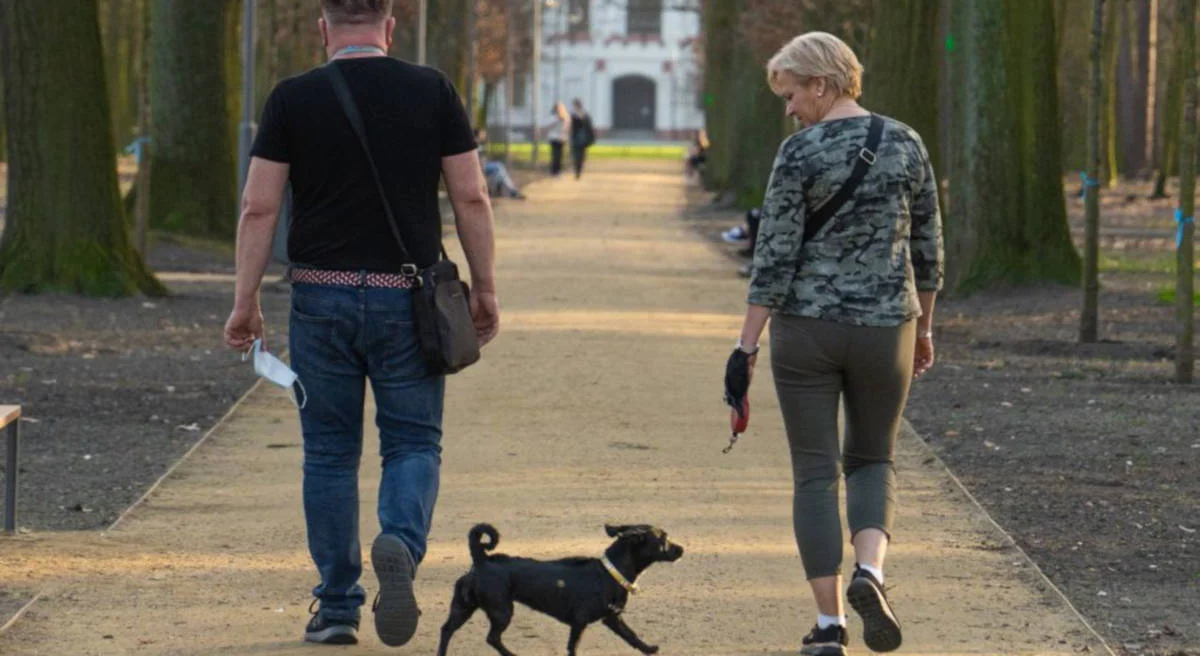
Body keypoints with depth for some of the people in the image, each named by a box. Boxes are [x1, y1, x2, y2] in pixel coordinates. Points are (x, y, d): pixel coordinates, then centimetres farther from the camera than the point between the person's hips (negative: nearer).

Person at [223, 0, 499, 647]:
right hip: (408, 300, 0)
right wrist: (484, 289, 7)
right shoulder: (431, 91, 0)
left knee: (329, 453, 10)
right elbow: (471, 198, -1)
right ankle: (401, 543, -21)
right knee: (413, 441, 8)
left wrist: (246, 302, 1)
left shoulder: (293, 98, -1)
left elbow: (258, 209, -4)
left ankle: (336, 607, 11)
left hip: (322, 297, 0)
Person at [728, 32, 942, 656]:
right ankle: (869, 571, -7)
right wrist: (923, 327, 21)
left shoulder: (801, 152, -10)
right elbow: (927, 247, 9)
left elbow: (775, 256, -12)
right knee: (872, 460, 20)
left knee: (815, 473, 6)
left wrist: (746, 346, -7)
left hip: (806, 329, -3)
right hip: (885, 326, 3)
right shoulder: (906, 143, 2)